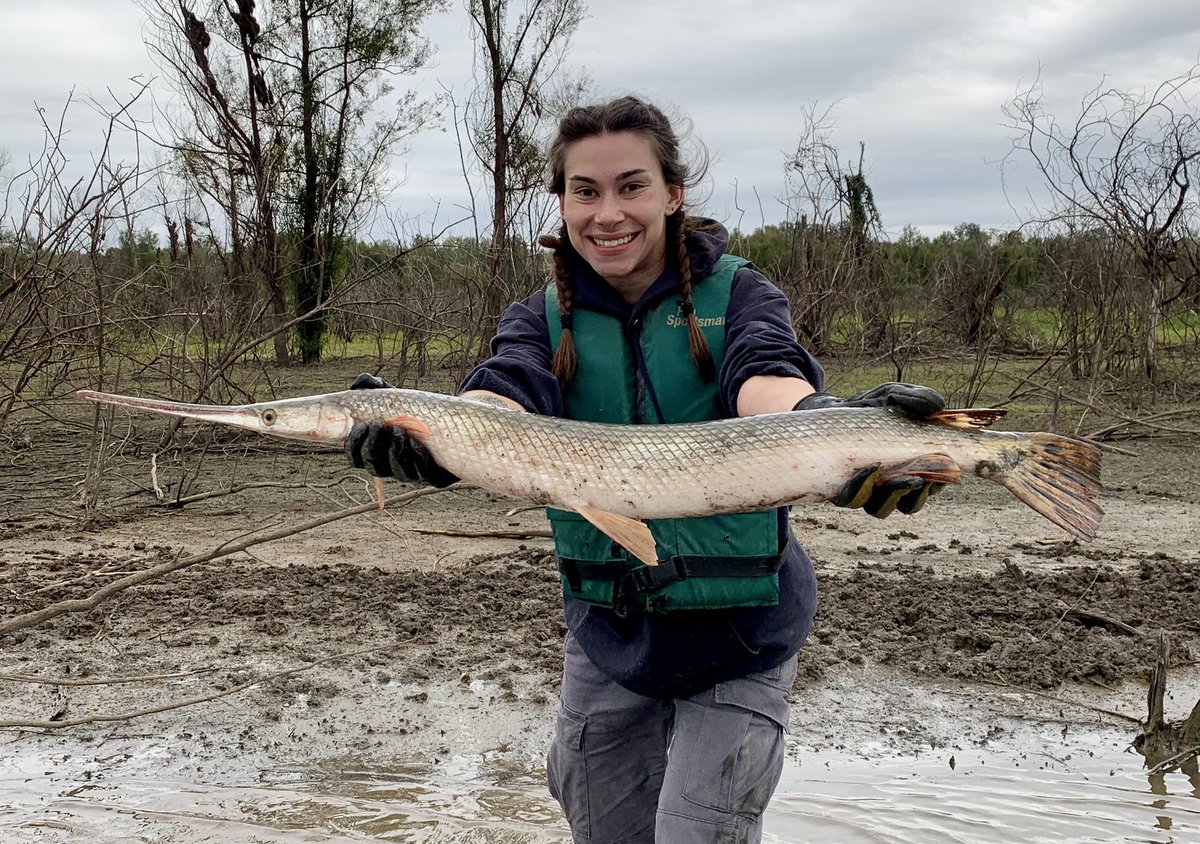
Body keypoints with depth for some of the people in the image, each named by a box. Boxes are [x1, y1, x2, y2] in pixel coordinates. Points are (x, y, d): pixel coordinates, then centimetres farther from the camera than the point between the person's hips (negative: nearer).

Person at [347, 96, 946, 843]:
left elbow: (766, 377, -29)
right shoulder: (543, 322, 0)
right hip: (606, 634, 3)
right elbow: (505, 399, -22)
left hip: (740, 637, -3)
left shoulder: (738, 296, -7)